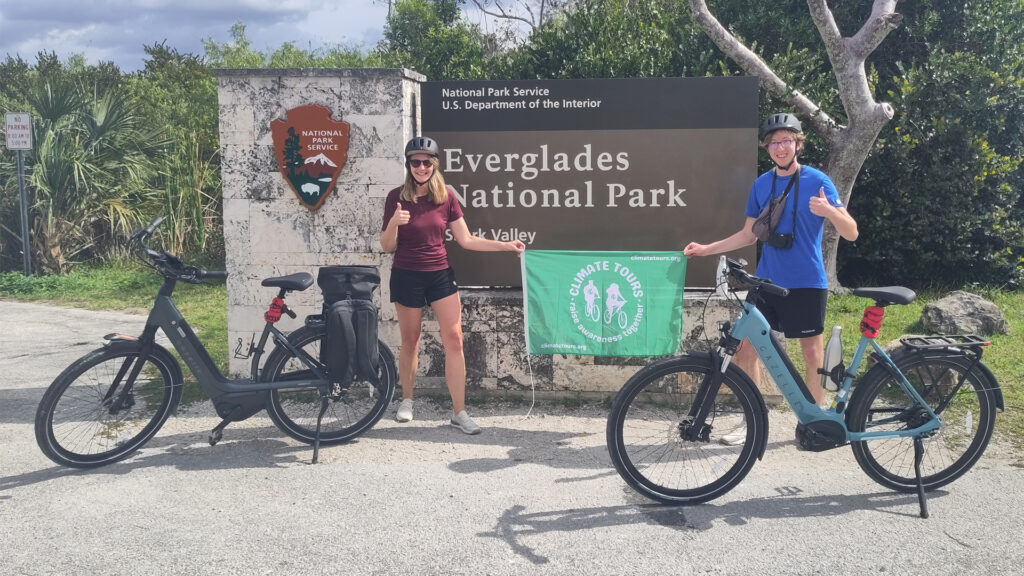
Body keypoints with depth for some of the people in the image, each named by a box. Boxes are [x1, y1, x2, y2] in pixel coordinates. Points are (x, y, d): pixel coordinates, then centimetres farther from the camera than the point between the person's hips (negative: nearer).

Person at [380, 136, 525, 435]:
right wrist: (394, 222, -25)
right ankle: (407, 400, 31)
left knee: (454, 339, -4)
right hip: (407, 276, -2)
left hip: (440, 274, 2)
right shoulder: (396, 197, -7)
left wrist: (505, 245, -4)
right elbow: (387, 246, -5)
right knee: (410, 342, 10)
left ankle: (459, 412, 2)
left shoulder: (446, 196, -1)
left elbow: (466, 240, 3)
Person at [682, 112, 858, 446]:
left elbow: (851, 233, -9)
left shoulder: (817, 181, -5)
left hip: (806, 283, -4)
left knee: (812, 351, 3)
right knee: (746, 346, 0)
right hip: (766, 281, 4)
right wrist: (706, 249, 8)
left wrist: (829, 211, -29)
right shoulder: (761, 184, 9)